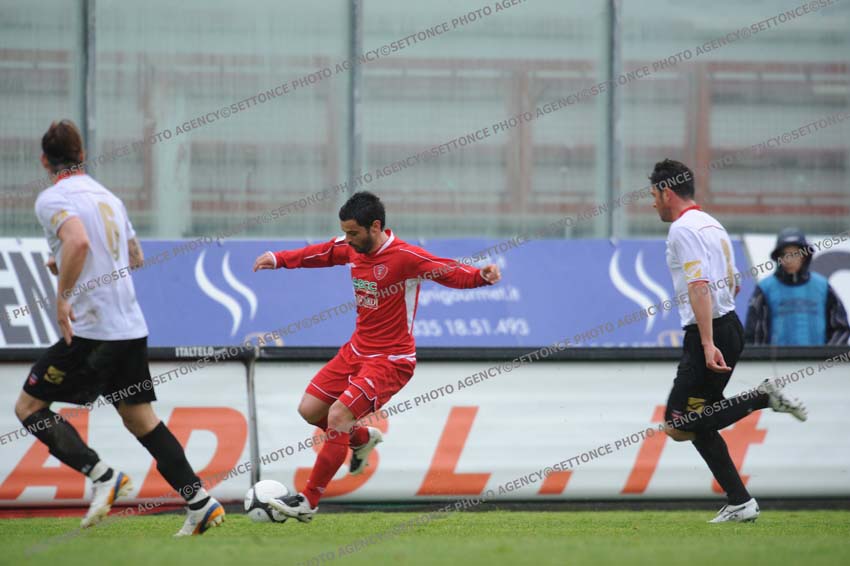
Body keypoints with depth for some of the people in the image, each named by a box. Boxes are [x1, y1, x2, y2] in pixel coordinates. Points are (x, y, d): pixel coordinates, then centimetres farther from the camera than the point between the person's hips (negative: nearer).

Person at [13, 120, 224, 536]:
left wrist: (63, 295, -19)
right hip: (131, 326, 8)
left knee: (29, 407, 3)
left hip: (90, 330, -8)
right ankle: (200, 502, 6)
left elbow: (78, 241, -28)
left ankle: (102, 476, -12)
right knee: (140, 418, 15)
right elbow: (136, 257, 27)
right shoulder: (107, 197, 17)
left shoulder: (52, 199, -8)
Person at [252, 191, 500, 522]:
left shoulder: (405, 257, -22)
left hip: (390, 360, -8)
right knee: (309, 410, 8)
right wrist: (278, 259, 15)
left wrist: (482, 276, -44)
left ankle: (308, 502, -9)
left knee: (337, 417, -19)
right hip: (356, 349, 8)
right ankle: (363, 439, 36)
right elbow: (322, 254, 21)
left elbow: (453, 273, -24)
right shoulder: (351, 248, 0)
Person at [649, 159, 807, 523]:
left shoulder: (683, 229, -12)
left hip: (709, 333, -10)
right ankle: (740, 503, 5)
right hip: (731, 325, 10)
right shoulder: (712, 225, 18)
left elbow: (699, 286, -21)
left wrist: (707, 344, -27)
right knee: (698, 423, 10)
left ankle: (761, 399, -14)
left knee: (678, 425, -9)